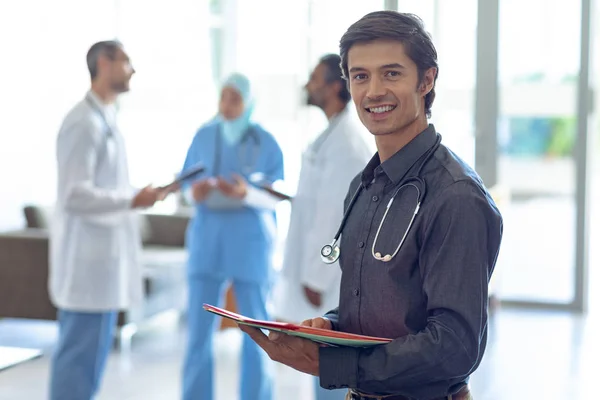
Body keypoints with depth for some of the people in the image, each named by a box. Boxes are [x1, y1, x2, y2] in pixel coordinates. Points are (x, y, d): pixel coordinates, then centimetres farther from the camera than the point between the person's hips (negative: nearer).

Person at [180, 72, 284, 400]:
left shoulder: (267, 144, -5)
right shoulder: (204, 136, 3)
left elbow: (275, 199, -5)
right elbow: (187, 181, 9)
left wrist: (246, 193, -25)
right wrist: (194, 192, -14)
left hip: (250, 241, -2)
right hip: (207, 238, 3)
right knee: (198, 328, 2)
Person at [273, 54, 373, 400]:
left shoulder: (345, 139, -18)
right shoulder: (339, 133, 13)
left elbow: (334, 214, -21)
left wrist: (316, 277, -18)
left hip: (333, 273, -10)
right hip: (329, 269, 10)